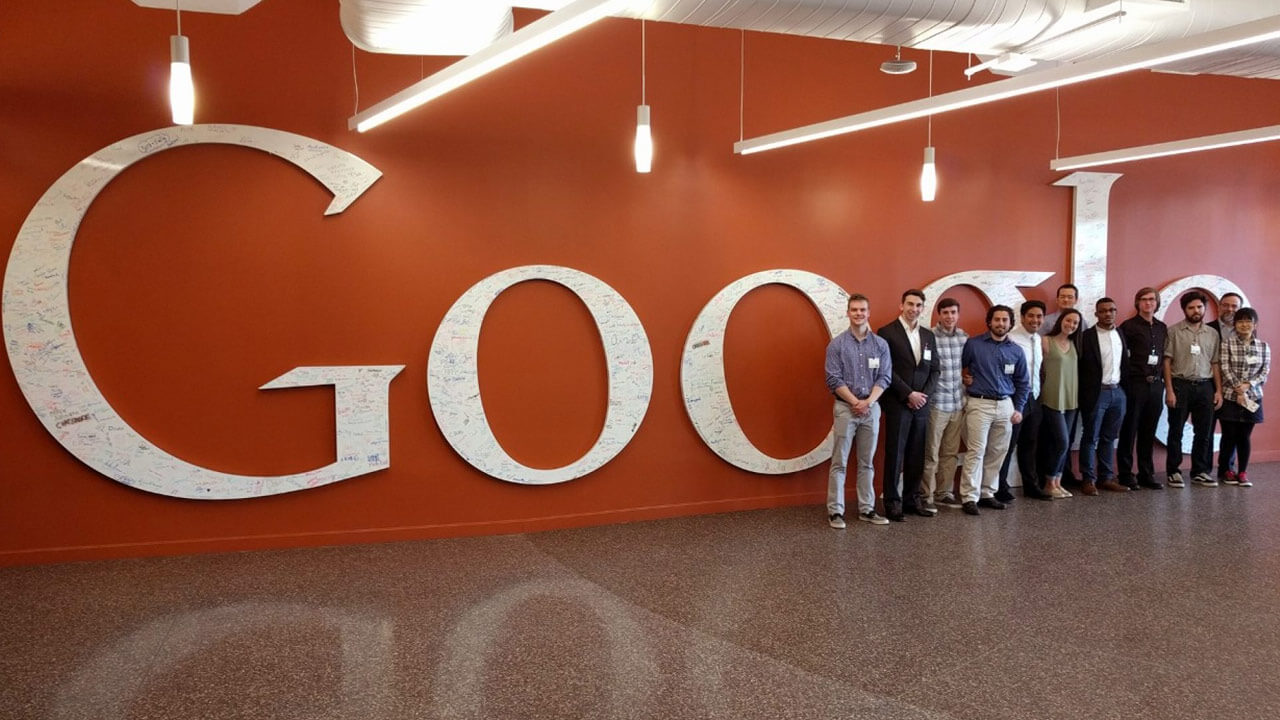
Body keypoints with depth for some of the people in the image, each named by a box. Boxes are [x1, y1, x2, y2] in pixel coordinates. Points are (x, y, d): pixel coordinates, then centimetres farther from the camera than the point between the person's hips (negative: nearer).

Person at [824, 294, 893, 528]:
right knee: (839, 462, -1)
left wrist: (868, 401, -13)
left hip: (872, 408, 3)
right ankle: (835, 511, 3)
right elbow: (834, 379, -7)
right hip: (845, 408, -3)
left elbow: (884, 377, 0)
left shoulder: (880, 344, 5)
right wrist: (855, 402, -13)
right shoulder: (837, 344, -2)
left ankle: (867, 509, 17)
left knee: (867, 462, 9)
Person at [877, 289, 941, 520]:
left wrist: (925, 394, -4)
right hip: (897, 404, -5)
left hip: (921, 404, 5)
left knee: (916, 455, 8)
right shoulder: (886, 333, -5)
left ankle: (912, 499, 17)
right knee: (895, 454, -2)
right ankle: (892, 502, 5)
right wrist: (909, 394, -14)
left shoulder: (928, 335, 13)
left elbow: (934, 369, 12)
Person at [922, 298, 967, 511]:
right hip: (936, 403, -6)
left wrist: (966, 394, 11)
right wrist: (925, 392, -12)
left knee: (951, 453, 12)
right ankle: (926, 496, 10)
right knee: (930, 453, 2)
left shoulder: (964, 337, 7)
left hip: (958, 403, 6)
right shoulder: (929, 337, -11)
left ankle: (944, 493, 23)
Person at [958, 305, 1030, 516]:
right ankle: (970, 497, -6)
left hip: (1005, 405, 4)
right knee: (976, 451, -8)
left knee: (997, 452, 6)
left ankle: (987, 493, 16)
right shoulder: (973, 344, -3)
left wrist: (1019, 409, 9)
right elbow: (958, 368, 4)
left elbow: (1023, 382, 14)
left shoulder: (1016, 351, 9)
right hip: (979, 404, -4)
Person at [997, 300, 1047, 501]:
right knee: (1008, 444, -1)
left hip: (1034, 397, 8)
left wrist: (1038, 392, 13)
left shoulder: (1038, 339, 10)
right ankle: (1000, 487, 9)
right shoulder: (1012, 339, -15)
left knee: (1030, 444, 16)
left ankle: (1031, 485, 27)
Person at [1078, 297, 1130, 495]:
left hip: (1117, 391, 5)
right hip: (1096, 393, -5)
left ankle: (1106, 478, 18)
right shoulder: (1087, 336, -7)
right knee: (1091, 438, 1)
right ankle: (1088, 480, 7)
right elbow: (1081, 366, -8)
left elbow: (1125, 363, 14)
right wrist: (1085, 393, -9)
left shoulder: (1120, 335, 11)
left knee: (1109, 438, 11)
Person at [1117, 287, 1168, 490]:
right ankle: (1125, 474, 7)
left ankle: (1147, 474, 18)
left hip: (1155, 384, 5)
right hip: (1135, 384, -5)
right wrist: (1126, 380, -9)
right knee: (1129, 431, 1)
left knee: (1149, 433, 10)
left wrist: (1161, 380, 8)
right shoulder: (1128, 326, -4)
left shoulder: (1162, 328, 13)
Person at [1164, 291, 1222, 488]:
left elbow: (1215, 364, 13)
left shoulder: (1213, 334, 11)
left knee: (1204, 432, 6)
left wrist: (1219, 390, 6)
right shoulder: (1174, 331, -1)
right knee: (1176, 431, 2)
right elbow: (1167, 361, -3)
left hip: (1205, 386, 4)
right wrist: (1169, 390, -9)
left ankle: (1200, 471, 16)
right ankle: (1173, 472, 10)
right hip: (1180, 385, -3)